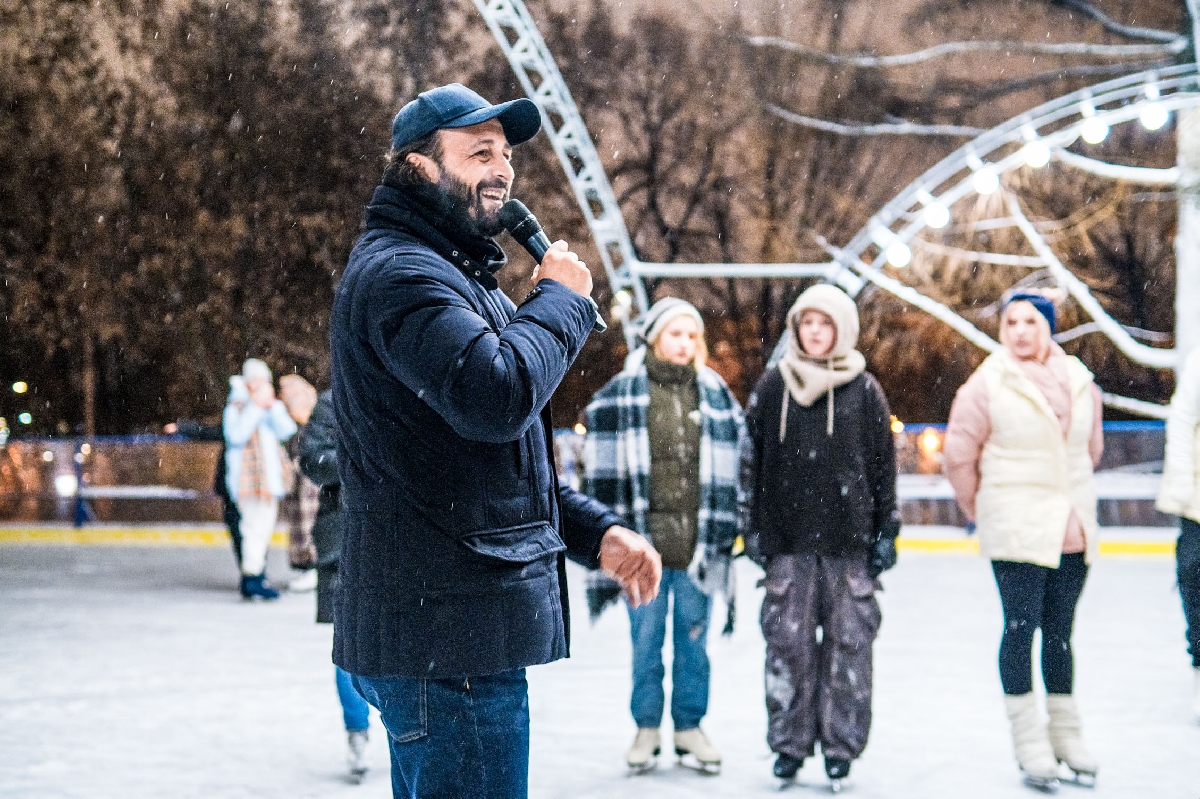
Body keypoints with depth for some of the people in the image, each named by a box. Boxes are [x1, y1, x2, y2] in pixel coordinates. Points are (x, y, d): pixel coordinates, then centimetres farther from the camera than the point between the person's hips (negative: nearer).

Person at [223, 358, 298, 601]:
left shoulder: (275, 406, 16)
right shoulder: (236, 406, -2)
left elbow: (286, 431, -1)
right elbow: (237, 435, -18)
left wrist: (272, 406, -12)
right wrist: (255, 407, -18)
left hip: (270, 476, 7)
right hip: (247, 475, -7)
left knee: (264, 526, 10)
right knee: (255, 524, -15)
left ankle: (256, 574, 18)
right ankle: (252, 579, -15)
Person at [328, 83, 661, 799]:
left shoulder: (456, 277, 23)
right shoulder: (399, 272, -12)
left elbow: (505, 457, 28)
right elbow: (497, 396, -28)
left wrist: (595, 530, 13)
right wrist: (561, 299, -10)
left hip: (449, 621, 11)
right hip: (447, 632, -11)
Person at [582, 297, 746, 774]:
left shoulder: (717, 396, 7)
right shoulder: (619, 396, 0)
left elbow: (733, 470, 9)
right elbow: (600, 469, 1)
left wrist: (723, 535, 5)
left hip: (697, 543, 2)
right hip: (642, 540, -1)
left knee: (693, 640, 10)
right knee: (645, 640, 8)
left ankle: (689, 726, 24)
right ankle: (647, 727, 22)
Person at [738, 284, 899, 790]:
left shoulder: (865, 390, 4)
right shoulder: (772, 387, 6)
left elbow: (883, 464, 6)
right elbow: (752, 460, 8)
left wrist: (886, 531, 3)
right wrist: (753, 528, 4)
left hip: (849, 539, -1)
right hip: (788, 538, 1)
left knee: (849, 642, 1)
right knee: (788, 641, 2)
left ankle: (841, 745, 11)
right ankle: (789, 743, 13)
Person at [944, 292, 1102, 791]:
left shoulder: (1079, 383, 4)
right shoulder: (987, 384, -8)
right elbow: (959, 455, -2)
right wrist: (980, 508, 8)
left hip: (1073, 529, 4)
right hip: (1015, 531, -4)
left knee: (1060, 630, 12)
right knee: (1021, 626, -5)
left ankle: (1065, 731, 23)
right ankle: (1029, 738, 3)